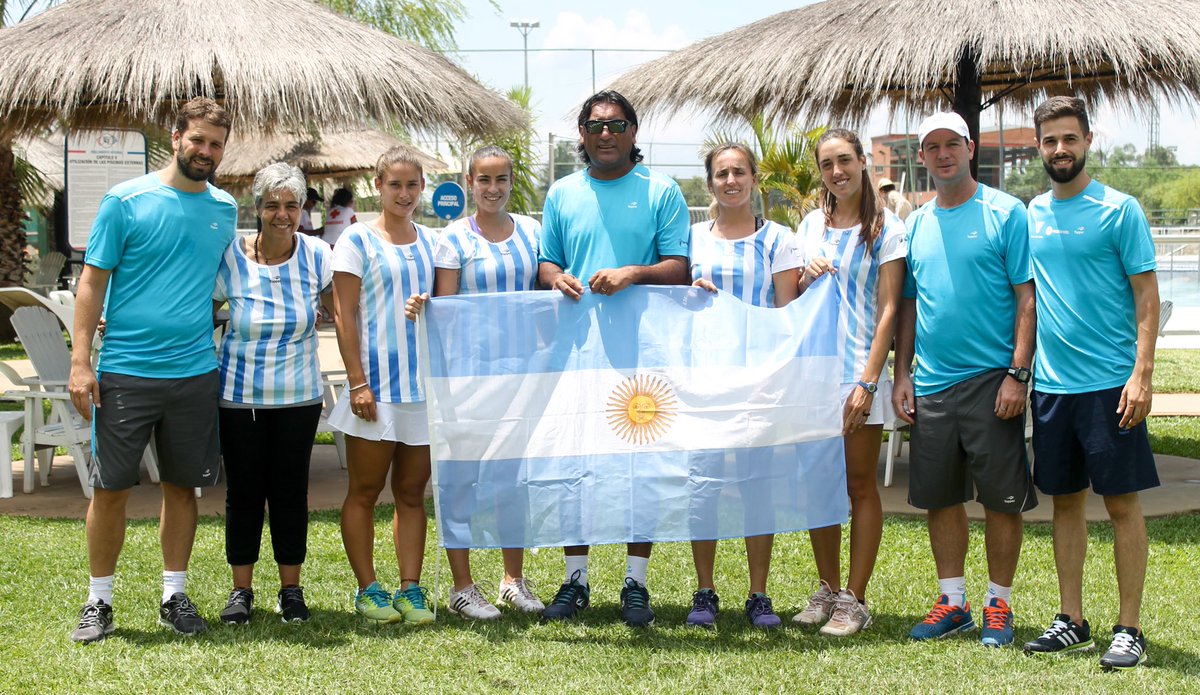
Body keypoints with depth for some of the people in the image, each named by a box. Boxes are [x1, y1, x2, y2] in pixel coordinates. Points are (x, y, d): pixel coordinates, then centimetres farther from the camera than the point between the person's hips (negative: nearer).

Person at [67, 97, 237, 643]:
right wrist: (80, 362, -11)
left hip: (195, 373, 4)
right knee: (110, 488, 1)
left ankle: (174, 596, 21)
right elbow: (93, 281, -4)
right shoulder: (127, 200, -4)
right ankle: (98, 602, 14)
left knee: (182, 485, 9)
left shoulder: (225, 208, 9)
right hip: (125, 371, -3)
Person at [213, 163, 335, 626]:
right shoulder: (230, 258, -8)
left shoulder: (316, 255, -5)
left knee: (290, 491, 5)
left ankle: (291, 588, 18)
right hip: (239, 396, -1)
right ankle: (241, 589, 18)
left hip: (298, 396, 1)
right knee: (244, 491, 5)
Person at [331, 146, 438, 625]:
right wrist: (358, 382, -12)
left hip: (424, 383, 4)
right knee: (364, 492, 3)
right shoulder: (358, 240, -1)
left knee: (412, 492, 7)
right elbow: (345, 315, -6)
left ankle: (410, 590, 12)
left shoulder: (431, 242, 12)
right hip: (377, 382, -4)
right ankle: (368, 590, 12)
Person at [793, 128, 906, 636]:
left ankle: (855, 600, 6)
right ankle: (827, 589, 20)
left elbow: (888, 309, -8)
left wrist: (867, 382, -15)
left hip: (858, 370, -5)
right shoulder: (812, 225, 12)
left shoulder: (886, 228, -3)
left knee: (859, 485, 1)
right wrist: (807, 276, -4)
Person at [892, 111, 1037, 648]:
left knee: (1001, 497, 2)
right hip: (931, 382, 5)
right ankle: (953, 603, 22)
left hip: (991, 379, -5)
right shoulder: (916, 224, 11)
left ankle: (999, 605, 15)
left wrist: (1018, 373, -14)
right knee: (940, 496, 10)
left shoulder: (1005, 213, -4)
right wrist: (902, 375, 9)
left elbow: (1026, 298, -7)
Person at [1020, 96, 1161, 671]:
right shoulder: (1033, 214, 10)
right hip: (1051, 382, 5)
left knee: (1121, 501, 0)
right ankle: (1072, 620, 21)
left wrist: (1142, 374, -16)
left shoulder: (1119, 209, -5)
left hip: (1109, 382, -5)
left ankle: (1129, 628, 8)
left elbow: (1147, 295, -8)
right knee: (1065, 501, 11)